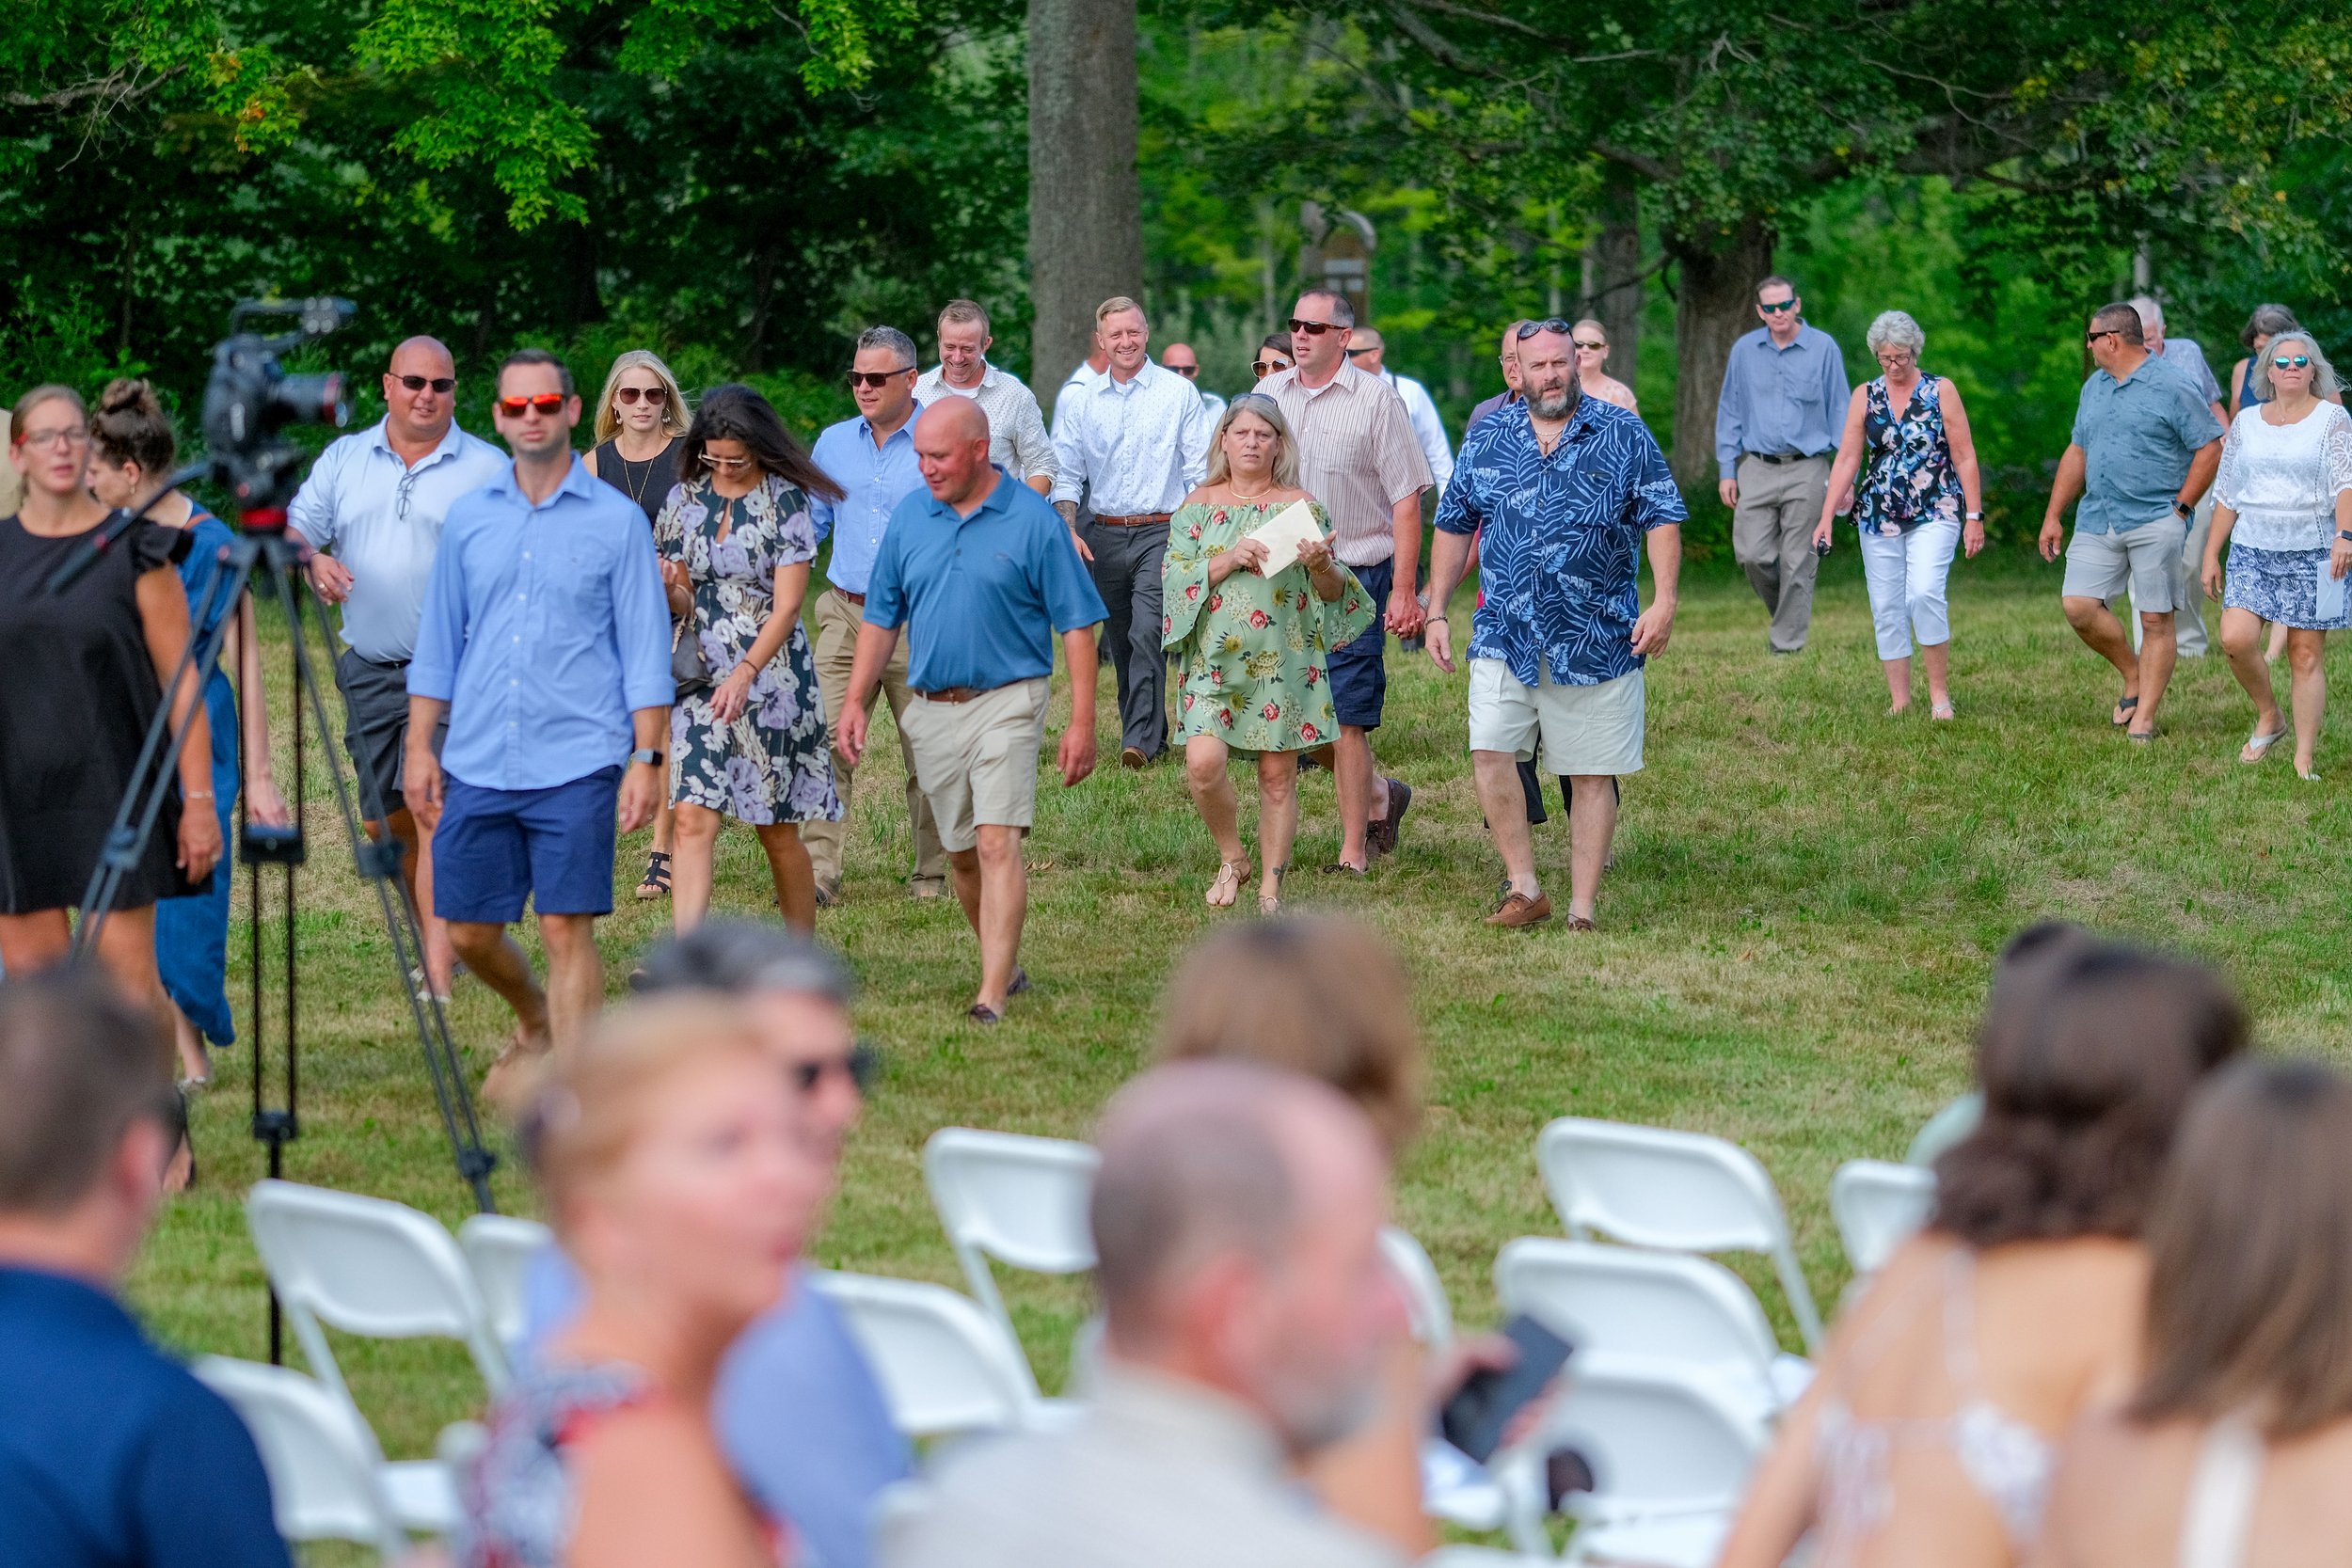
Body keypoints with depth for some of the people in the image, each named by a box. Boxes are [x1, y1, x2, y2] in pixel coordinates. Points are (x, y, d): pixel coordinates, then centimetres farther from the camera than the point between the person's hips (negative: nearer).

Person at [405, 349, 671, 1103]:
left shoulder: (617, 521, 1)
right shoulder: (467, 519, 11)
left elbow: (645, 652, 1)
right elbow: (438, 641, 15)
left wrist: (648, 758, -6)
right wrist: (421, 745, 8)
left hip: (576, 764, -4)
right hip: (477, 764, 4)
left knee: (566, 928, -8)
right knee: (469, 931, 8)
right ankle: (537, 1026, 36)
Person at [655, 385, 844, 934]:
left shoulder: (785, 501, -6)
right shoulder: (686, 499, 7)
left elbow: (787, 605, -11)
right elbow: (684, 602, 13)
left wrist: (744, 674, -22)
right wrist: (668, 589, -11)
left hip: (771, 674, -3)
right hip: (701, 676, 3)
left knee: (776, 827, 5)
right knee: (693, 817, -10)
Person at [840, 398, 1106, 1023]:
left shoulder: (1033, 520, -6)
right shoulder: (909, 517, 7)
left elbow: (1077, 624, -4)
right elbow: (882, 618, 15)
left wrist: (1082, 722, -9)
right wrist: (855, 702, 8)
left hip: (1006, 701, -5)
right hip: (931, 709, 5)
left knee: (998, 842, -15)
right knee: (961, 853, 12)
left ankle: (993, 995, -19)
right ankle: (1006, 965, 31)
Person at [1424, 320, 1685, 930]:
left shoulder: (1623, 435, 2)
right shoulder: (1486, 441, 9)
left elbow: (1662, 519, 0)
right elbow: (1454, 527, 16)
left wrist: (1663, 602, -11)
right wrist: (1437, 612, 11)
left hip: (1599, 641, -1)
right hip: (1506, 635, 1)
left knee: (1592, 775, 2)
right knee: (1490, 752, -15)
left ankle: (1582, 910, 9)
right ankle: (1524, 889, -3)